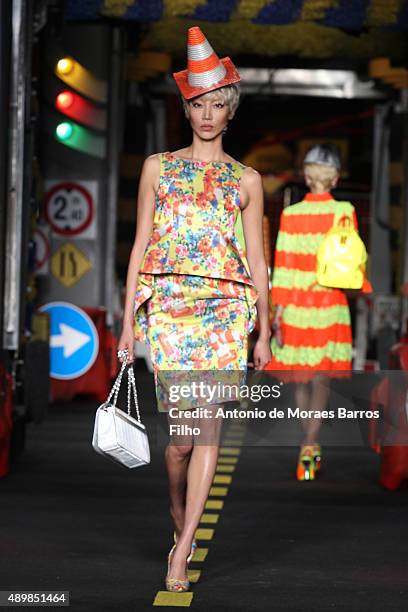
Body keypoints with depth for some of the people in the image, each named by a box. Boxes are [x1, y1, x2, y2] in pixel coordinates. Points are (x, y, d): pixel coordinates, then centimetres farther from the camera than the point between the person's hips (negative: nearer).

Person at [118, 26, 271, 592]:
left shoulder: (246, 180, 11)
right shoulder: (158, 167, 10)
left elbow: (257, 260, 11)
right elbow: (141, 246, 8)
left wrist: (263, 331, 8)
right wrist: (128, 321, 3)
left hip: (226, 306, 0)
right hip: (168, 304, 0)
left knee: (208, 424, -10)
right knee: (183, 429, -5)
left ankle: (182, 552, -8)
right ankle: (181, 528, 22)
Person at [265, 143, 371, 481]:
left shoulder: (290, 214, -2)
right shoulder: (344, 211, -6)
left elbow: (282, 264, -4)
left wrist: (278, 310, -1)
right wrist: (362, 288, 12)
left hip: (296, 304, 1)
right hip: (330, 305, -1)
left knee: (301, 377, 15)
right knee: (321, 379, 1)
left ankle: (312, 446, 25)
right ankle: (309, 447, -14)